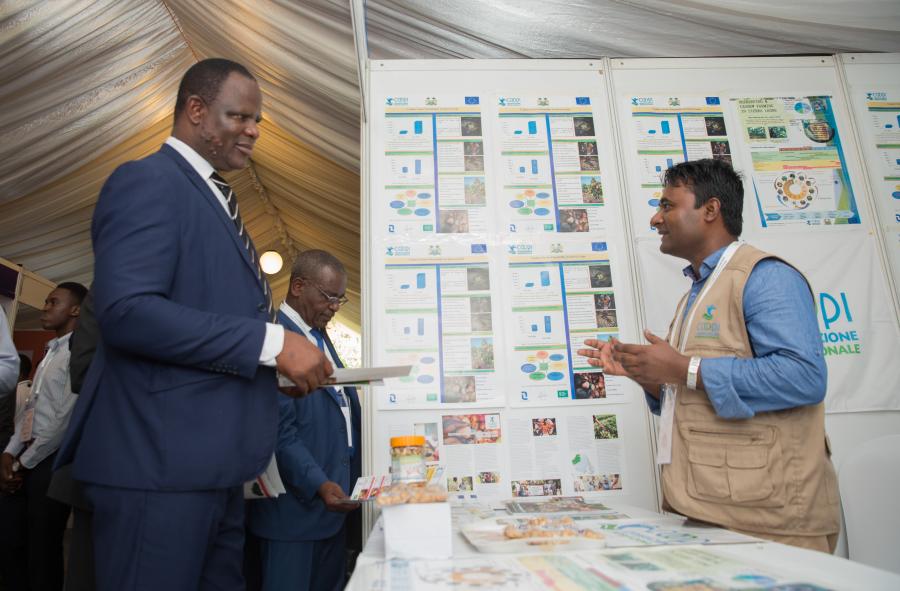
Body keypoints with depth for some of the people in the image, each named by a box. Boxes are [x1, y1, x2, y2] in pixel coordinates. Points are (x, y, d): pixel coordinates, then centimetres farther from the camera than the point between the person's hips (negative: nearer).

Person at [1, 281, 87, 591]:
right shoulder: (50, 353, 18)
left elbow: (66, 417, -16)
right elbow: (30, 407, 18)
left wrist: (25, 462, -9)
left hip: (51, 460, -8)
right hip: (25, 458, 8)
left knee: (42, 550, 2)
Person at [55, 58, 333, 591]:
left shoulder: (215, 198, 18)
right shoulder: (147, 181, -10)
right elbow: (126, 309, -24)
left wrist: (279, 367, 7)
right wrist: (272, 342, -23)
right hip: (160, 459, -9)